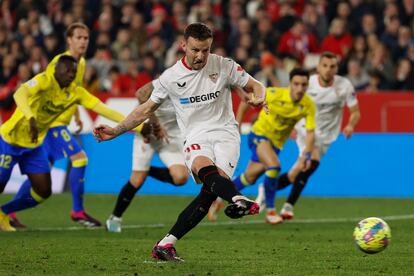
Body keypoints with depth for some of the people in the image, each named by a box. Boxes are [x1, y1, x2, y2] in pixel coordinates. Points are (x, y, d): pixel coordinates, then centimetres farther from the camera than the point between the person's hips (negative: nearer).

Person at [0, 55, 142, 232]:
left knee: (43, 191, 2)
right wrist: (31, 117, -63)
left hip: (34, 145, 6)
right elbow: (20, 94, -44)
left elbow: (103, 109, -9)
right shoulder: (44, 81, -25)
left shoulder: (75, 92, -7)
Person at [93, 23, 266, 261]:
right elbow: (147, 109, 15)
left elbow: (255, 85, 13)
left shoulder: (224, 66, 3)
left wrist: (259, 96, -12)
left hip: (225, 133, 0)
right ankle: (239, 200, -66)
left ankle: (167, 244, -23)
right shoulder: (171, 77, 5)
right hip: (196, 137, 0)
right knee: (205, 169, -37)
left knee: (210, 190, -24)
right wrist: (115, 131, 9)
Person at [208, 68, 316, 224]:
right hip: (260, 134, -5)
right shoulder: (274, 94, -23)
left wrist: (306, 154, -32)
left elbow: (310, 132, -15)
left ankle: (218, 199, 33)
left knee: (250, 178, 11)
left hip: (276, 142, 5)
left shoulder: (309, 106, -17)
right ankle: (270, 211, -14)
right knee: (274, 166, -29)